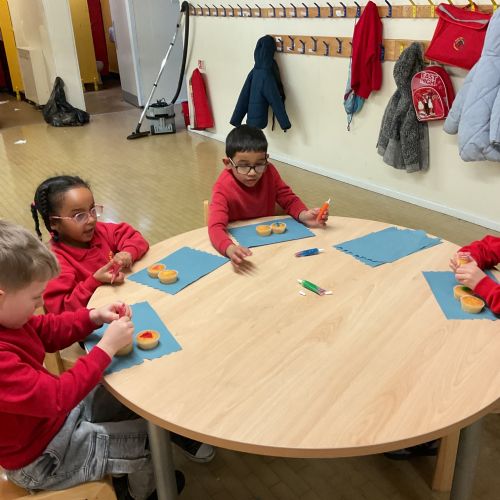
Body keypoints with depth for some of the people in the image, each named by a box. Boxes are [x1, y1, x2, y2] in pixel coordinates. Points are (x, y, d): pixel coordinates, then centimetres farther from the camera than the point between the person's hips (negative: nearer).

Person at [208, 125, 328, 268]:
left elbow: (289, 200, -1)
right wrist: (230, 249, -55)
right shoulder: (223, 188, -21)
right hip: (239, 243, -3)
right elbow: (216, 227, -34)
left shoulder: (269, 172, -9)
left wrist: (304, 215, -24)